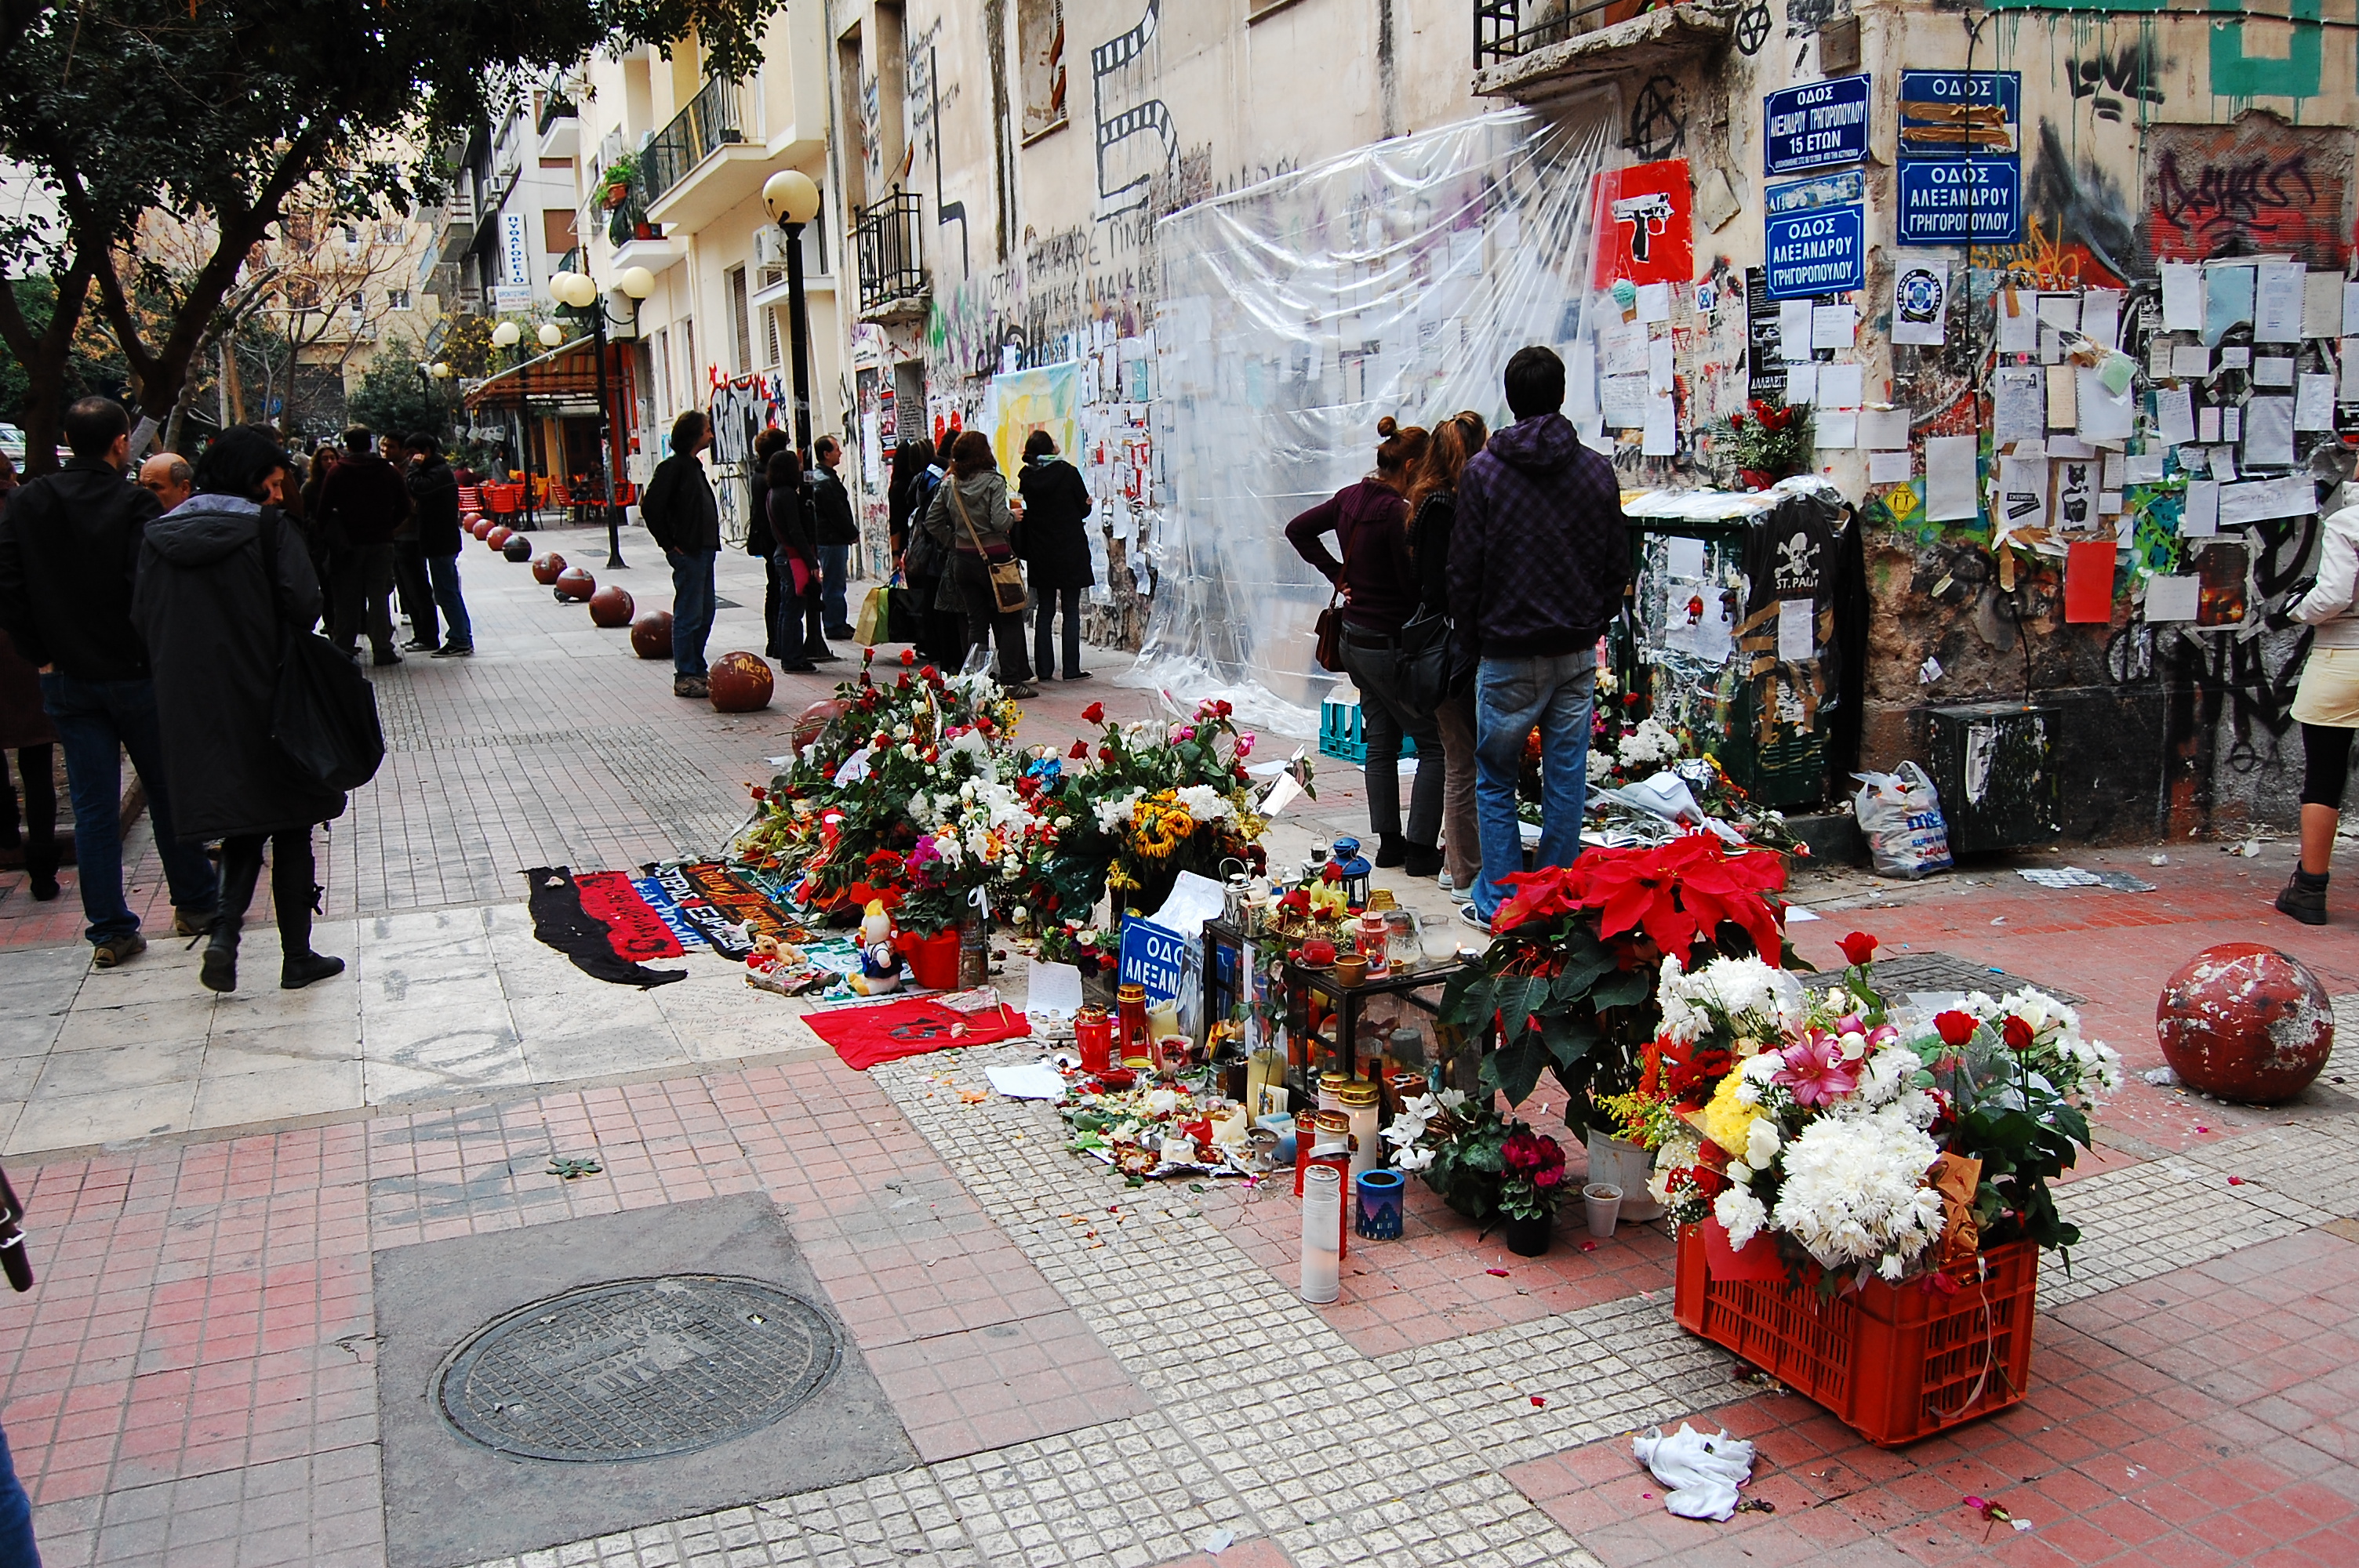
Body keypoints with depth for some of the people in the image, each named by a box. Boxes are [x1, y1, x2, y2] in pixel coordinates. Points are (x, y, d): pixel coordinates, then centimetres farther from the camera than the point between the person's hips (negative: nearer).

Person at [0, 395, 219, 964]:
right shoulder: (135, 504, -13)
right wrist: (154, 652, -8)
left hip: (65, 678, 3)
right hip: (134, 675, -3)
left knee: (93, 806, 7)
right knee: (168, 790, 12)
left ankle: (111, 932, 11)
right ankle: (195, 904, 21)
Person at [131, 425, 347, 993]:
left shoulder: (159, 534, 4)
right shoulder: (269, 527, -10)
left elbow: (143, 618, 4)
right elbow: (304, 605, -18)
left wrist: (189, 657, 15)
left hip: (191, 708, 4)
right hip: (265, 701, -4)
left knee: (239, 824, 18)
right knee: (290, 828, 8)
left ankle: (224, 929, -3)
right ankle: (297, 957, 13)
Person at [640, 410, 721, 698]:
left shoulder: (694, 465, 15)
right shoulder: (673, 467, -13)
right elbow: (650, 507, -18)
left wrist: (711, 544, 13)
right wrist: (669, 544, -14)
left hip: (704, 549, 9)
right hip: (687, 552, -9)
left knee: (704, 614, 14)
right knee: (688, 615, -4)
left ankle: (697, 672, 23)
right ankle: (684, 678, 2)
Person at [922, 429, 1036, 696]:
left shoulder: (948, 486, 4)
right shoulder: (993, 482, -11)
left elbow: (932, 522, 7)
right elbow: (1000, 522, -19)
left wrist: (952, 544, 15)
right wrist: (1013, 516, 1)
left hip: (962, 560, 5)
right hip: (993, 559, -5)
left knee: (976, 622, 12)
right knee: (1009, 621, 2)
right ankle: (1011, 681, -1)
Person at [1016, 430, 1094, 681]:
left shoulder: (1026, 477, -1)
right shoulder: (1068, 472, -10)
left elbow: (1026, 512, 6)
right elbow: (1084, 508, -2)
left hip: (1040, 554, 3)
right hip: (1070, 551, -3)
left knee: (1045, 609, 10)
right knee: (1071, 610, 1)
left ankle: (1043, 668, 10)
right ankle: (1071, 668, 0)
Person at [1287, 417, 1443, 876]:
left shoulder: (1351, 497, 4)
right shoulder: (1397, 512, -21)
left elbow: (1298, 530, 15)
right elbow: (1415, 585, -21)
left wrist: (1337, 575, 12)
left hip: (1355, 638, 9)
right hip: (1390, 644, -9)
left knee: (1380, 743, 16)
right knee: (1435, 743, 1)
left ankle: (1389, 842, 21)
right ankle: (1421, 849, 2)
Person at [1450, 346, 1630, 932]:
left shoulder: (1483, 471, -8)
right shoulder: (1596, 470, 1)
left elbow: (1464, 570, -6)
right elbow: (1618, 566, 7)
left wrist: (1472, 640, 7)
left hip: (1509, 655, -3)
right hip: (1578, 654, 3)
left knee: (1494, 778, 10)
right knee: (1566, 779, 10)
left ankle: (1498, 901, 13)